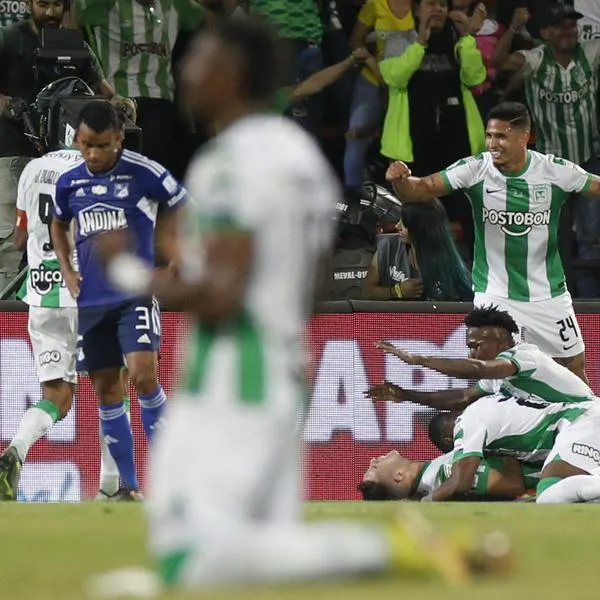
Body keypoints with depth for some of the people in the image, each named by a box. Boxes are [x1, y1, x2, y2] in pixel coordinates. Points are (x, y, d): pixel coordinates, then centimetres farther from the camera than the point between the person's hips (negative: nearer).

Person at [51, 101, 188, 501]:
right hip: (91, 299, 5)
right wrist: (66, 270, 10)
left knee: (143, 374, -20)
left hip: (135, 292, -5)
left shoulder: (144, 172, -9)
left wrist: (157, 254, 1)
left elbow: (182, 205, 6)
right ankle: (128, 485, 13)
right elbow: (59, 226, 24)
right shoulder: (69, 182, 4)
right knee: (106, 389, 5)